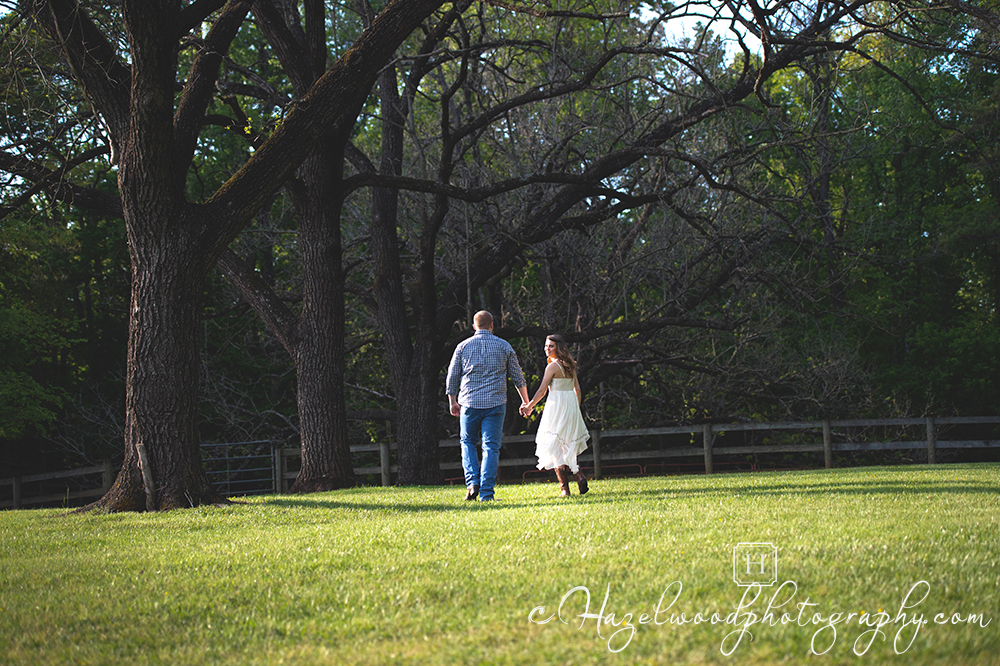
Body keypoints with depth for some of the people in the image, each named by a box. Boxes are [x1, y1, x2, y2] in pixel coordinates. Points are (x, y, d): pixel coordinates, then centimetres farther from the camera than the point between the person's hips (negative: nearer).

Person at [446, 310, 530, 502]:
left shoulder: (463, 346, 3)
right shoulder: (504, 346, 4)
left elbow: (452, 376, 6)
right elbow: (517, 376, 10)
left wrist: (452, 401, 17)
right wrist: (525, 401, 21)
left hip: (469, 403, 0)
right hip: (495, 404, 0)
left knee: (468, 442, 17)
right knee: (491, 447, 1)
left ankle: (472, 482, -2)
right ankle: (486, 493, -4)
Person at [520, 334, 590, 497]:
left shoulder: (553, 366, -11)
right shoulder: (570, 366, 11)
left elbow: (542, 391, -11)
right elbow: (577, 390, 15)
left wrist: (529, 406, 0)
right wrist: (576, 410, 23)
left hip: (556, 405, -7)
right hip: (571, 405, 7)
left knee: (556, 449, -2)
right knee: (569, 447, 17)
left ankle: (564, 488, -6)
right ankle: (580, 476, -2)